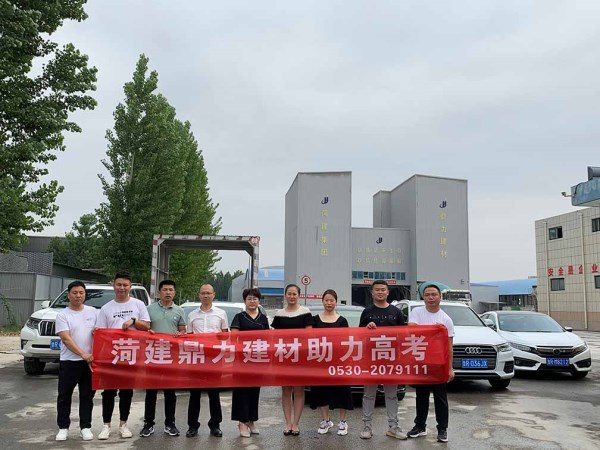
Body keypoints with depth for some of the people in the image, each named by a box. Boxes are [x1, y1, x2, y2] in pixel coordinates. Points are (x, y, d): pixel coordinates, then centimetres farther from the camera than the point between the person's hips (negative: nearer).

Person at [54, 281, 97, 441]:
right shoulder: (63, 315, -4)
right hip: (69, 362, -2)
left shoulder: (92, 312, 7)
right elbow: (66, 339, -14)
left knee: (87, 396, 8)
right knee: (64, 396, 6)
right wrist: (83, 354, -24)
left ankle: (85, 427, 17)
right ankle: (63, 428, 19)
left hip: (89, 361, 2)